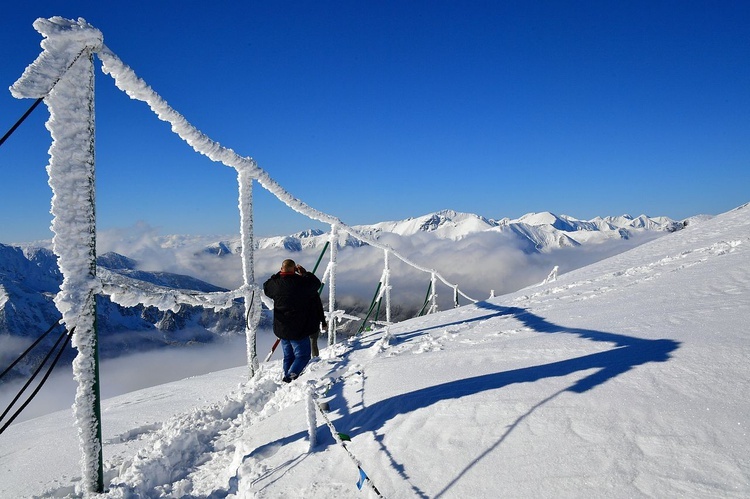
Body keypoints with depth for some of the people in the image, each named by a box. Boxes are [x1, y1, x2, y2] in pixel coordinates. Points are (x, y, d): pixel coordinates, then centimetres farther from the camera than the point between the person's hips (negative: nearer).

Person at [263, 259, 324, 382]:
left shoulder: (275, 284, -5)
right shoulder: (302, 283, -17)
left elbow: (266, 287, 18)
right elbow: (316, 283, 1)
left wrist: (279, 274, 18)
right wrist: (304, 273, 14)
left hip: (281, 329, 5)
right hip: (299, 329, -5)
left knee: (288, 356, 19)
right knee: (303, 355, 2)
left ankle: (287, 376, 26)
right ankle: (291, 376, -16)